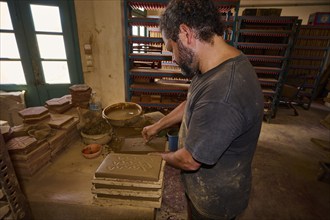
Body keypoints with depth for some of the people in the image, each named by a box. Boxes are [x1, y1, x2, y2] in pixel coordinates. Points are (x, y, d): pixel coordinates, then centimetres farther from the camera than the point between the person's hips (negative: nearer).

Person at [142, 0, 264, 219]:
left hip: (215, 199, -7)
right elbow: (191, 104, 6)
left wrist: (161, 157, -5)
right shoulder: (224, 62, -7)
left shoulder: (221, 97, -41)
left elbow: (189, 160, -27)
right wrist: (158, 126, 10)